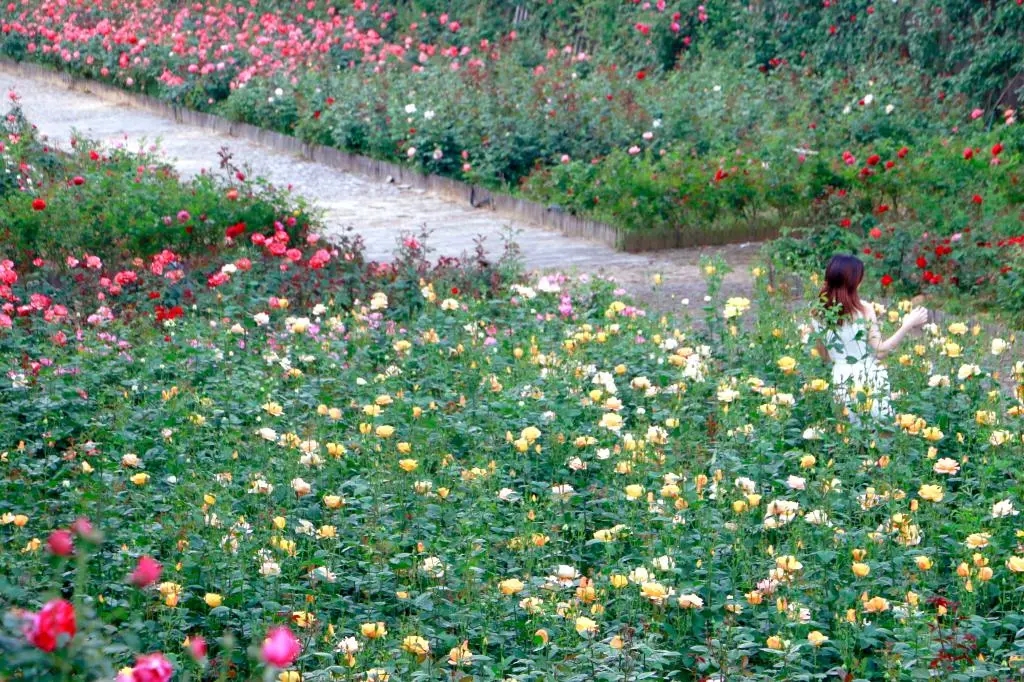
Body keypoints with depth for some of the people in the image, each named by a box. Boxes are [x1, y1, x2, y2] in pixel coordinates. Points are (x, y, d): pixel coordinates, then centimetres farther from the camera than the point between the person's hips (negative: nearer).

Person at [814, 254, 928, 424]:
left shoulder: (820, 312, 0)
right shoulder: (864, 309, -12)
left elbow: (825, 356, 9)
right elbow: (880, 351, -12)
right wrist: (907, 326, -9)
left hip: (841, 381, 4)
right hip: (869, 380, -4)